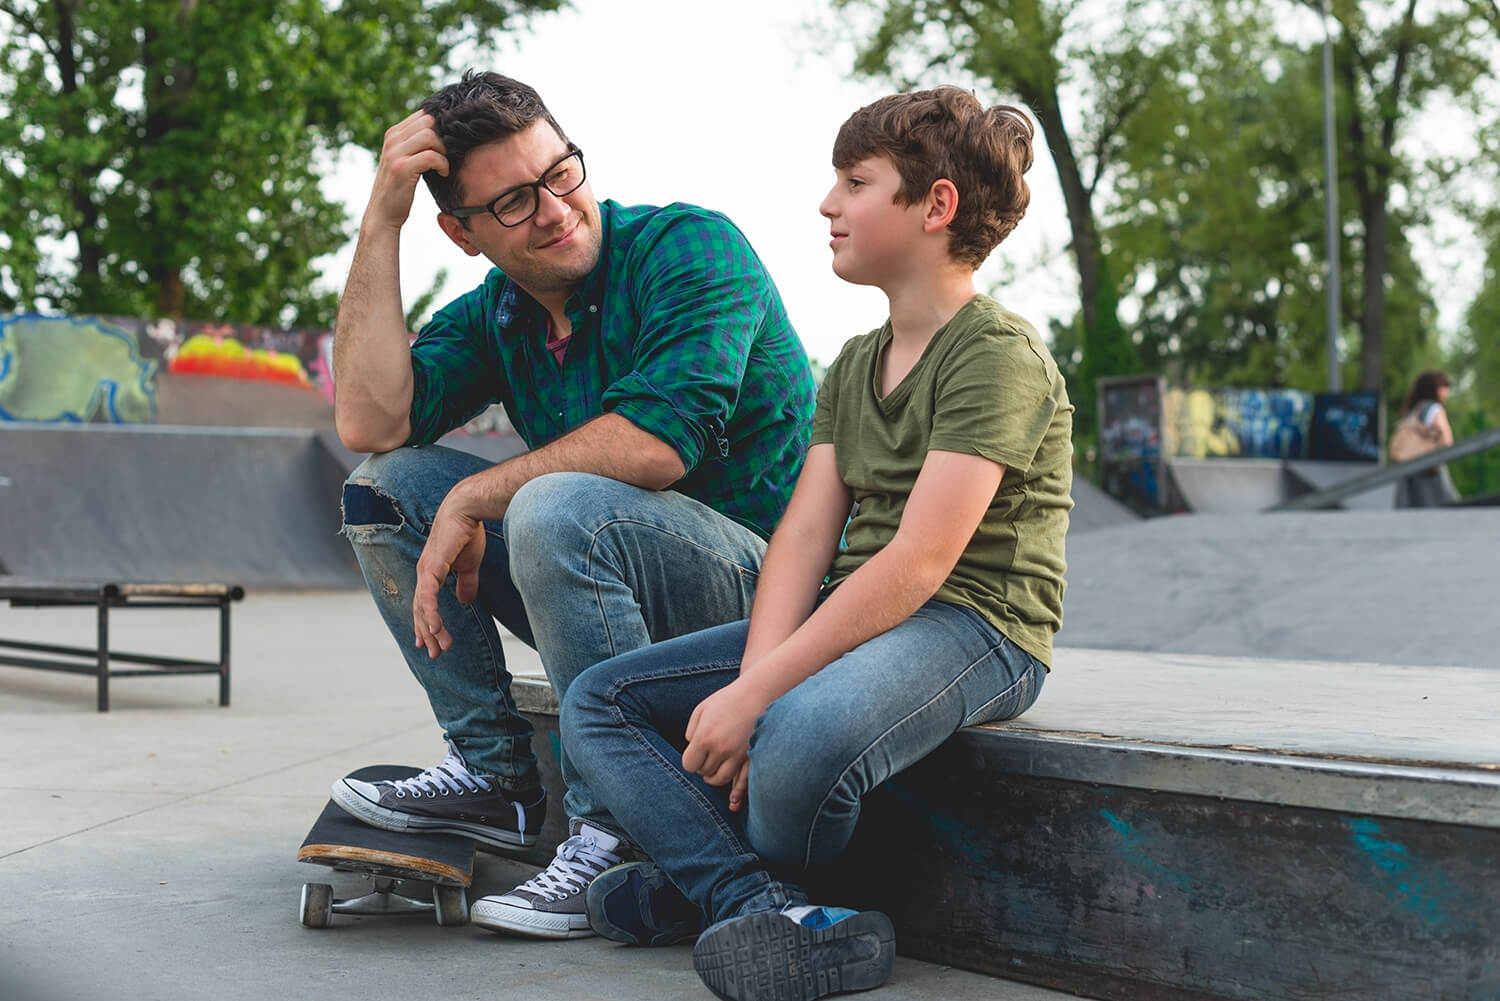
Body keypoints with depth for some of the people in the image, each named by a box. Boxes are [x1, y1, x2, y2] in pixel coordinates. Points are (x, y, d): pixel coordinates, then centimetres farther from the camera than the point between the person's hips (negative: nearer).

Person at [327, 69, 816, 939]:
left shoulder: (694, 249, -12)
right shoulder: (489, 318, 8)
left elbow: (657, 441, -25)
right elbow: (370, 423, -8)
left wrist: (475, 498, -17)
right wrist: (380, 223, -7)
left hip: (758, 578, -7)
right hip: (607, 582, 7)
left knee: (559, 507, -34)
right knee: (389, 486, -1)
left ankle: (619, 833, -22)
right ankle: (495, 773, 1)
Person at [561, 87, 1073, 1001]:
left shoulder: (999, 354, -12)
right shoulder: (855, 365, 16)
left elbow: (917, 565, -22)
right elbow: (805, 537, 3)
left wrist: (755, 695, -26)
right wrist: (753, 680, -15)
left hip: (975, 626, -9)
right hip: (851, 617, 9)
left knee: (803, 739, -39)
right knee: (597, 704, -2)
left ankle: (703, 877, -4)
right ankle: (772, 911, -22)